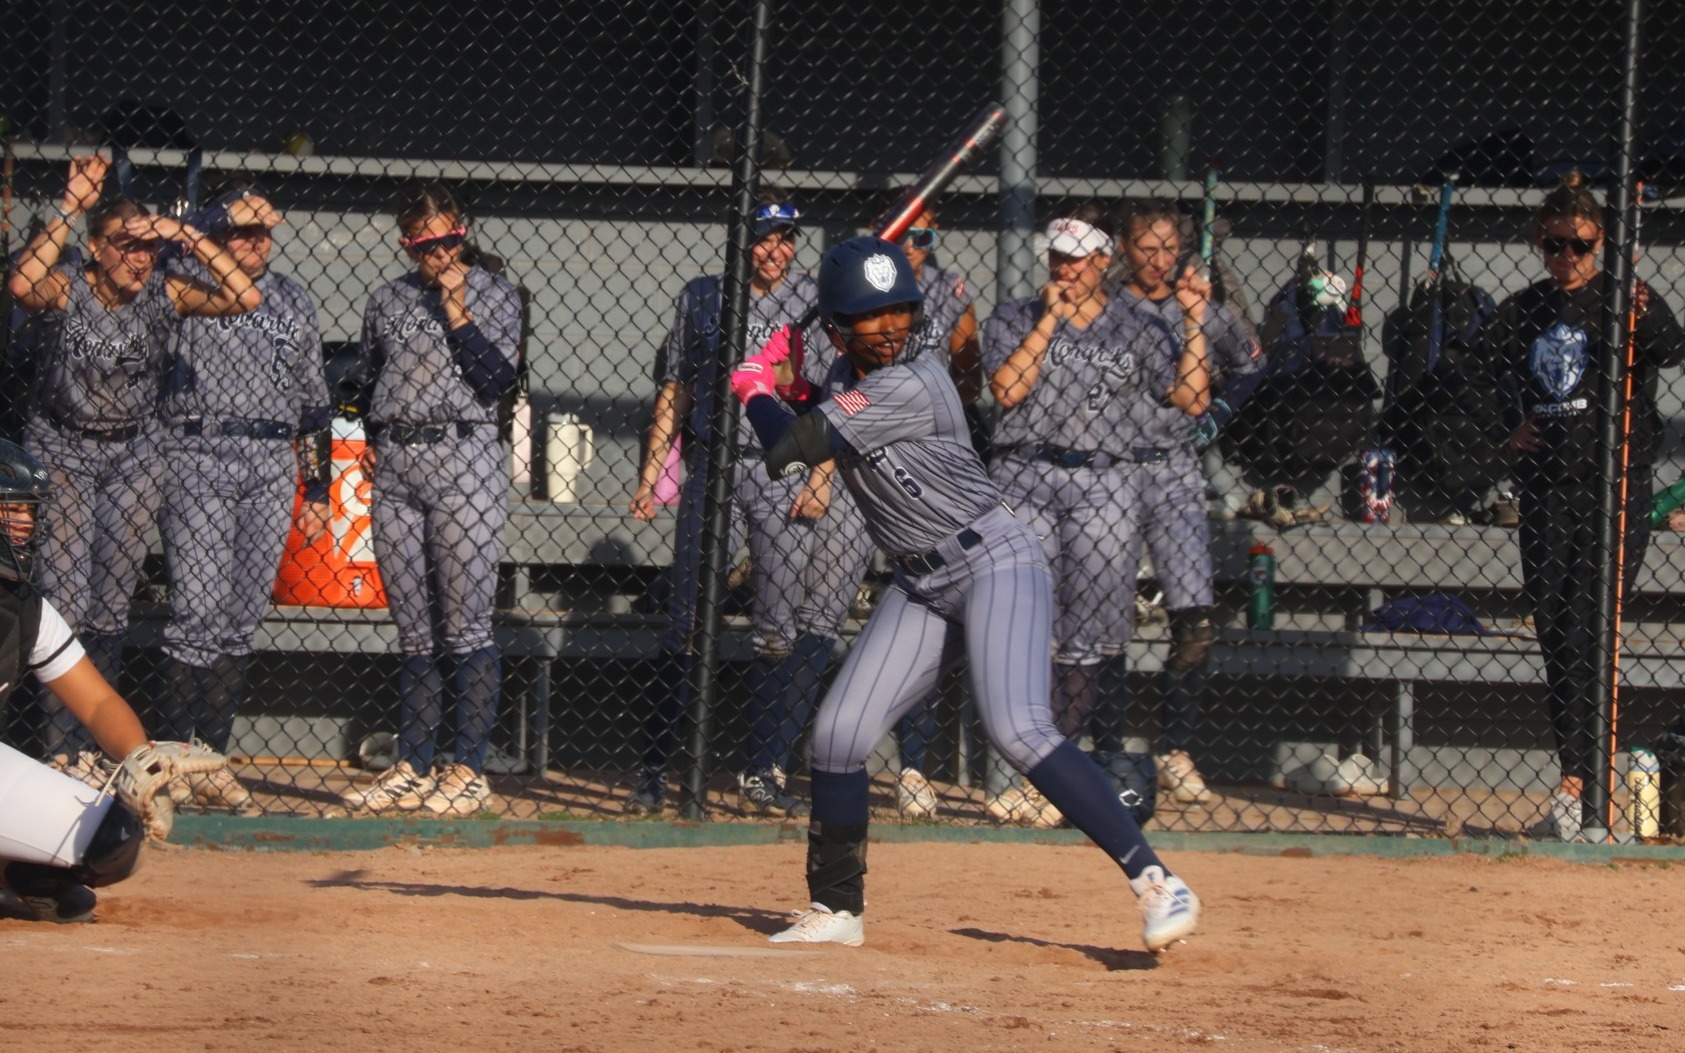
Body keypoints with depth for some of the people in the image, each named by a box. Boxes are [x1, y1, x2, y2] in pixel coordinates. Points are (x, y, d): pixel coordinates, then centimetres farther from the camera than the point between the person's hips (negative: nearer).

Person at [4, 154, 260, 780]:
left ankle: (96, 741, 12)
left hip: (132, 455, 3)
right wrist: (71, 206, -36)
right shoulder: (64, 292, -16)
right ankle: (64, 749, -7)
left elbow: (244, 298, -19)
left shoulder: (164, 296, -8)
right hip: (61, 451, -3)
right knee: (65, 604, -9)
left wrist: (186, 236, -25)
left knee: (112, 608, 3)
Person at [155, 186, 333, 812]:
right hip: (199, 459, -4)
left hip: (274, 466, 4)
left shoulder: (294, 303, 16)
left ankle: (212, 762, 7)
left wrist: (317, 490, 15)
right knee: (200, 611, -12)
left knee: (242, 620, 3)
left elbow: (314, 400, 19)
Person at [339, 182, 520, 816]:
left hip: (466, 461, -4)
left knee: (465, 627, -7)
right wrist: (369, 442, 12)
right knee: (414, 631, 7)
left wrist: (456, 312, -11)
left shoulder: (494, 296, 3)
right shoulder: (387, 301, 14)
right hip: (394, 470, 4)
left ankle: (468, 771, -5)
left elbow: (494, 382, -9)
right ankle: (413, 770, 9)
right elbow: (367, 383, 26)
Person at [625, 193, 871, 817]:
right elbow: (675, 390, 13)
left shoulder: (812, 302, 4)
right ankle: (653, 771, 0)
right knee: (688, 624, -4)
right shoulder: (701, 298, 8)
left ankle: (762, 774, 7)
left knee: (780, 632, -1)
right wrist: (651, 472, 6)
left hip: (787, 476, 0)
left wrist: (822, 475, -6)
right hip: (712, 468, 0)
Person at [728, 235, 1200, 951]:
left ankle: (1156, 883, -26)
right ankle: (836, 911, 16)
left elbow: (789, 449, -21)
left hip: (995, 563, -8)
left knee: (1017, 730, -25)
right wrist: (784, 389, 8)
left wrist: (754, 389, -1)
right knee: (837, 733, 1)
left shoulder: (913, 386, -21)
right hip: (920, 584, 8)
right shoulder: (847, 378, 6)